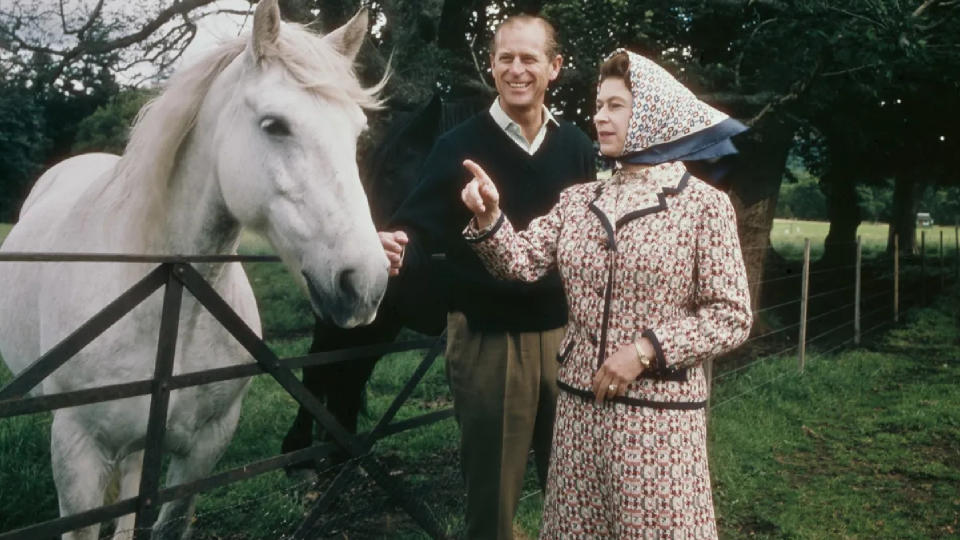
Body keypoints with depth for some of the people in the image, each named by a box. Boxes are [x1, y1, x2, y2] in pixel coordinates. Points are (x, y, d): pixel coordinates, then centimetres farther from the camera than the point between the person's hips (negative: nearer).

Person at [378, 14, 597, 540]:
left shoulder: (577, 148, 5)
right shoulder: (459, 147, -6)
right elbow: (422, 230, -11)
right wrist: (399, 249, -33)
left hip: (563, 333, 3)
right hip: (486, 339, -3)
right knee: (492, 489, 11)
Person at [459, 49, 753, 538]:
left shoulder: (703, 203, -7)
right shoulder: (578, 200, 7)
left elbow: (731, 317, -8)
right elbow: (523, 262, -2)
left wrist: (646, 349, -17)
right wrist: (488, 217, -20)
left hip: (659, 413, -4)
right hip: (578, 405, 5)